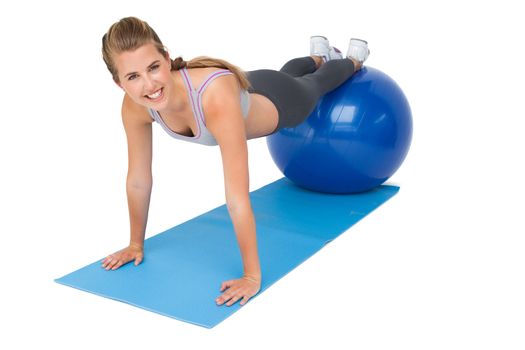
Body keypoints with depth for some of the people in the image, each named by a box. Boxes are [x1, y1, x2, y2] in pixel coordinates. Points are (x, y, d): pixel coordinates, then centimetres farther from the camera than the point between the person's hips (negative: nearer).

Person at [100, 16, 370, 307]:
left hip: (282, 103, -5)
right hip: (250, 91, 5)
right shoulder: (135, 106, -34)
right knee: (288, 73, 40)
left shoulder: (215, 96, -53)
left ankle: (353, 58, 67)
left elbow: (237, 199, -51)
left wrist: (252, 275, -47)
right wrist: (136, 244, -11)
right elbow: (138, 180, -20)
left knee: (316, 84, 32)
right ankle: (319, 54, 75)